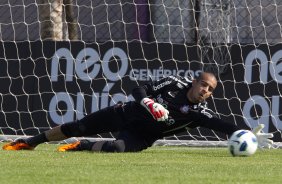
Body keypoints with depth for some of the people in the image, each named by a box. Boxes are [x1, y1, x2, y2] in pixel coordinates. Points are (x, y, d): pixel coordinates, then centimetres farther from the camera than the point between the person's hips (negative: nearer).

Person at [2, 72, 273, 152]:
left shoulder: (200, 113, -15)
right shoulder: (175, 83, -12)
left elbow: (224, 127, -27)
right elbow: (139, 90, -9)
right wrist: (149, 103, -31)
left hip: (140, 137, -1)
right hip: (126, 114, 1)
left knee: (116, 148, -32)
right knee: (77, 127, 0)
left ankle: (81, 147, -1)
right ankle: (32, 142, 22)